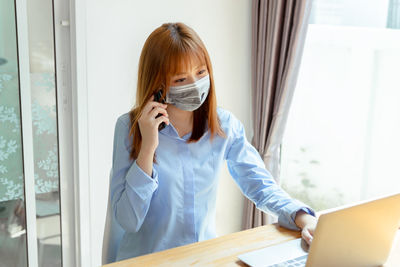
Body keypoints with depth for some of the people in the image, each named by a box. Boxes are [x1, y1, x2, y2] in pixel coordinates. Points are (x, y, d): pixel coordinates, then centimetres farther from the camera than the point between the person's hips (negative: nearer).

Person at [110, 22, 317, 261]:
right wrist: (148, 148, -21)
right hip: (147, 260, -1)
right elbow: (128, 221, -13)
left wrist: (302, 217, -16)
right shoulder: (129, 127, -9)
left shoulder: (225, 125, -1)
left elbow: (261, 186, 1)